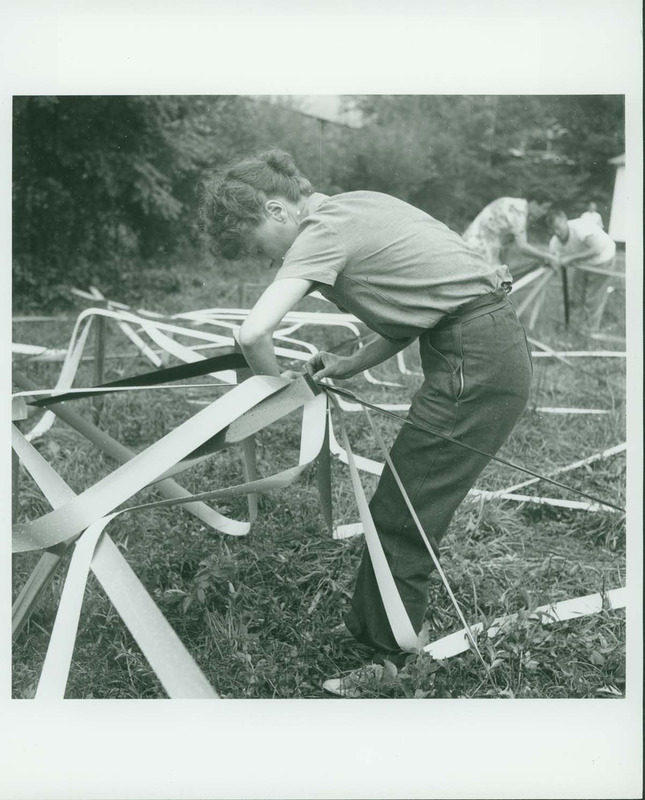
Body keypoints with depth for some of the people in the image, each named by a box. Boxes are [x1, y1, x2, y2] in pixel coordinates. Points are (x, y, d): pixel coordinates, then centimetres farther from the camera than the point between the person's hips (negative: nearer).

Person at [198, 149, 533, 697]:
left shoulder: (324, 229, -13)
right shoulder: (357, 206, 15)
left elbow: (253, 333, -25)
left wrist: (276, 381, -3)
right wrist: (350, 367, 11)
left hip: (475, 364, -10)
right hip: (499, 347, 10)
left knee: (400, 520, -1)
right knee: (410, 511, 16)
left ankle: (383, 666, 13)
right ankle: (365, 630, 30)